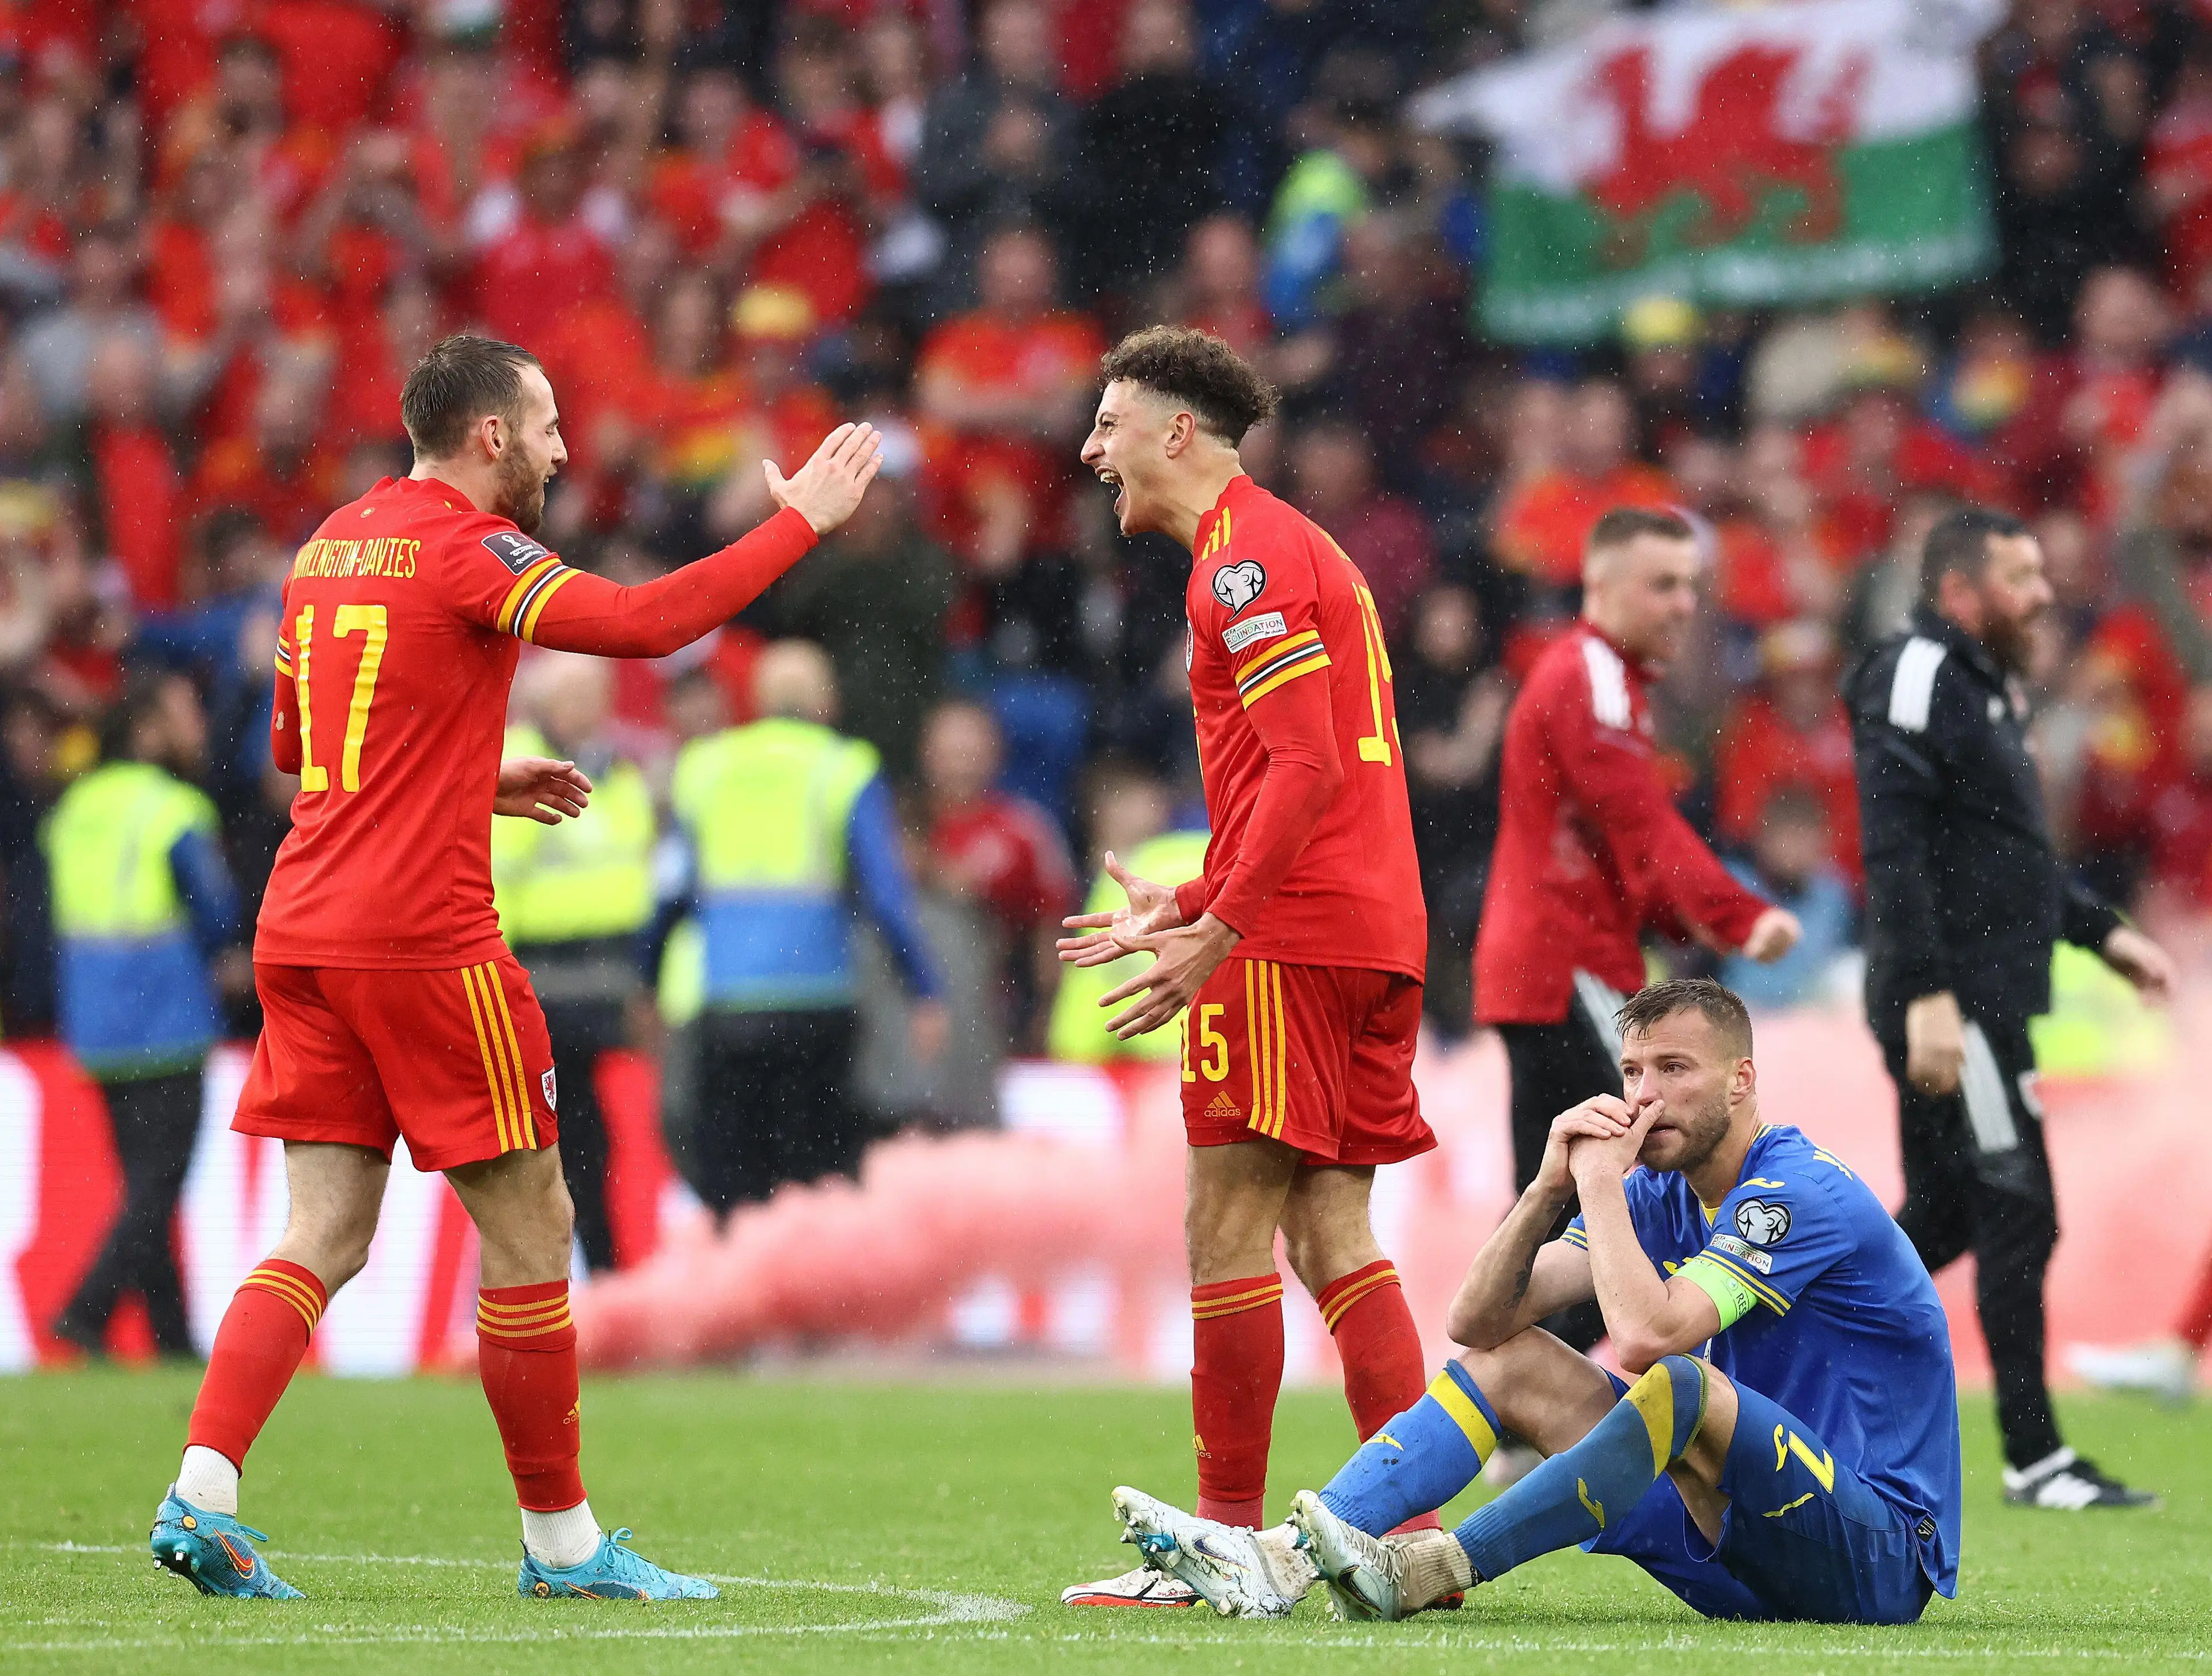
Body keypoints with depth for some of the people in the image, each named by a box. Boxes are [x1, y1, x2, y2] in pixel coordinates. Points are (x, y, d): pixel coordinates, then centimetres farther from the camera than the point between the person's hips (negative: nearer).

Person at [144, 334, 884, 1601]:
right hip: (423, 937, -8)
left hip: (302, 929, 8)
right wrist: (801, 521, -13)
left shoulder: (333, 546, 16)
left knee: (326, 1235, 6)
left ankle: (201, 1494, -9)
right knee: (529, 1227, 3)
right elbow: (640, 623, -20)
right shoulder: (465, 548, -9)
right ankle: (560, 1537, 10)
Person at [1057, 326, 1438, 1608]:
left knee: (1228, 1233, -6)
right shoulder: (1291, 546, 22)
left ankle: (1225, 1539, -5)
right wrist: (1184, 908, 25)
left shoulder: (1245, 557, -9)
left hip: (1293, 932, -10)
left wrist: (1217, 933, -20)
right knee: (1332, 1238, 8)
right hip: (1373, 927, 10)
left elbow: (1306, 768, -18)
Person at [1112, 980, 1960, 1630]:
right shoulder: (1662, 1195, 9)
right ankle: (1281, 1560, -19)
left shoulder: (1803, 1191, -17)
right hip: (1741, 1556, 8)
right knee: (1507, 1360, 2)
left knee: (1682, 1386, -35)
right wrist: (1550, 1187, -13)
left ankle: (1422, 1573, -29)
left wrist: (1600, 1176, -20)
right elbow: (1478, 1320, 2)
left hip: (1882, 1556, -8)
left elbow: (1644, 1334, -32)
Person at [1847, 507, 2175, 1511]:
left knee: (1942, 1218, 14)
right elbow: (1894, 847, -21)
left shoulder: (1986, 685, 21)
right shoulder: (1918, 676, -12)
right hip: (1951, 1003, -10)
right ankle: (2034, 1459, -5)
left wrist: (2103, 934, 22)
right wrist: (1924, 993, -26)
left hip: (1986, 1000, 10)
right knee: (2017, 1216, -8)